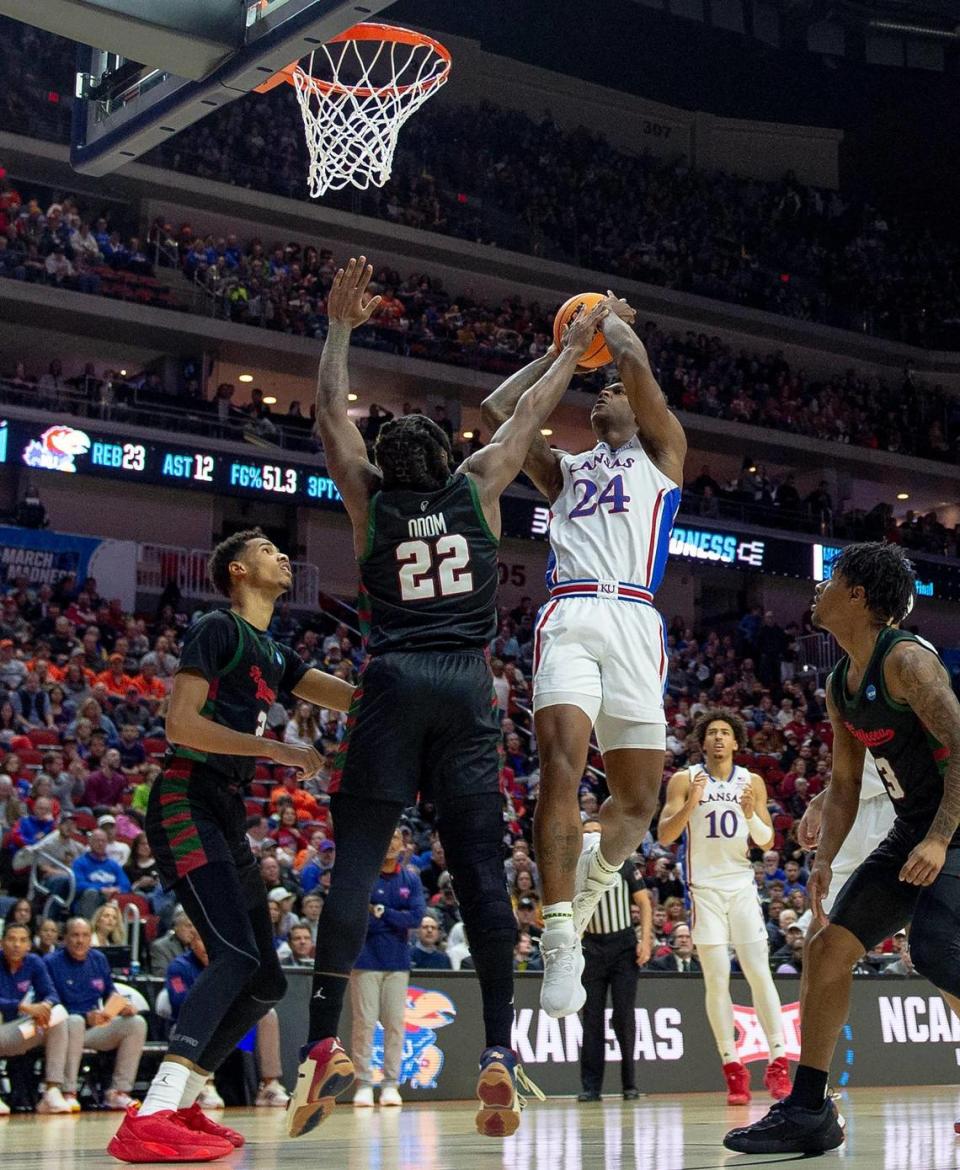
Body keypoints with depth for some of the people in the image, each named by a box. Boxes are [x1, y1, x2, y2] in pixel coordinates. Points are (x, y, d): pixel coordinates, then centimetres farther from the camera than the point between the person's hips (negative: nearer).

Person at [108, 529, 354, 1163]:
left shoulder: (276, 654, 22)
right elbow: (181, 723, -15)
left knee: (266, 980, 10)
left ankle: (181, 1105, 19)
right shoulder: (217, 628, -4)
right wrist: (275, 749, -18)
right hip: (186, 803, -10)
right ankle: (147, 1122, -31)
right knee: (236, 958, -25)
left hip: (228, 817, 10)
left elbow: (359, 696, 20)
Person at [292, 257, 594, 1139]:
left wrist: (340, 327, 27)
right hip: (469, 686, 1)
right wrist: (573, 350, 37)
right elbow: (529, 414, 24)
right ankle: (499, 1054, -8)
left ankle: (323, 1044, -14)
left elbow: (332, 410, 20)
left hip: (394, 679, -1)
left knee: (357, 861, -5)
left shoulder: (369, 498, 10)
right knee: (481, 870, -2)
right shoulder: (479, 486, 11)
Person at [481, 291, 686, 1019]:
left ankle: (592, 880, 32)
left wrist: (612, 320, 23)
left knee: (640, 797, -1)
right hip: (568, 617, 2)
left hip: (633, 621, -1)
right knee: (561, 767, -21)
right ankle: (560, 945, -22)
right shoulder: (565, 469, 30)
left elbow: (640, 367, 4)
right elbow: (497, 410, 26)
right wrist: (564, 347, 33)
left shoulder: (662, 453, 20)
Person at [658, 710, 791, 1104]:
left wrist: (751, 815, -12)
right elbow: (664, 836, -6)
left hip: (742, 886, 2)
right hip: (704, 889, -2)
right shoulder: (684, 780, 1)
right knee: (717, 980, -3)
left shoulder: (752, 782, 8)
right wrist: (691, 804, -20)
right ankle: (732, 1069, 2)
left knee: (760, 974, -6)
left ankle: (778, 1063, -2)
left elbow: (767, 842, 8)